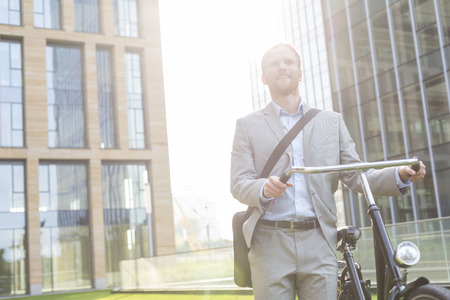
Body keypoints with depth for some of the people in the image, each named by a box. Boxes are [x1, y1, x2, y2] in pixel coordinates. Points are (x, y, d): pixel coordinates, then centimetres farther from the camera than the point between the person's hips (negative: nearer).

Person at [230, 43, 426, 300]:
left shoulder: (332, 122, 16)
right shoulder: (248, 125, 11)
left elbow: (356, 176, 11)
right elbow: (239, 183, 1)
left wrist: (401, 175, -7)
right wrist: (264, 189, -22)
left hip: (319, 243, 1)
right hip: (270, 244, -1)